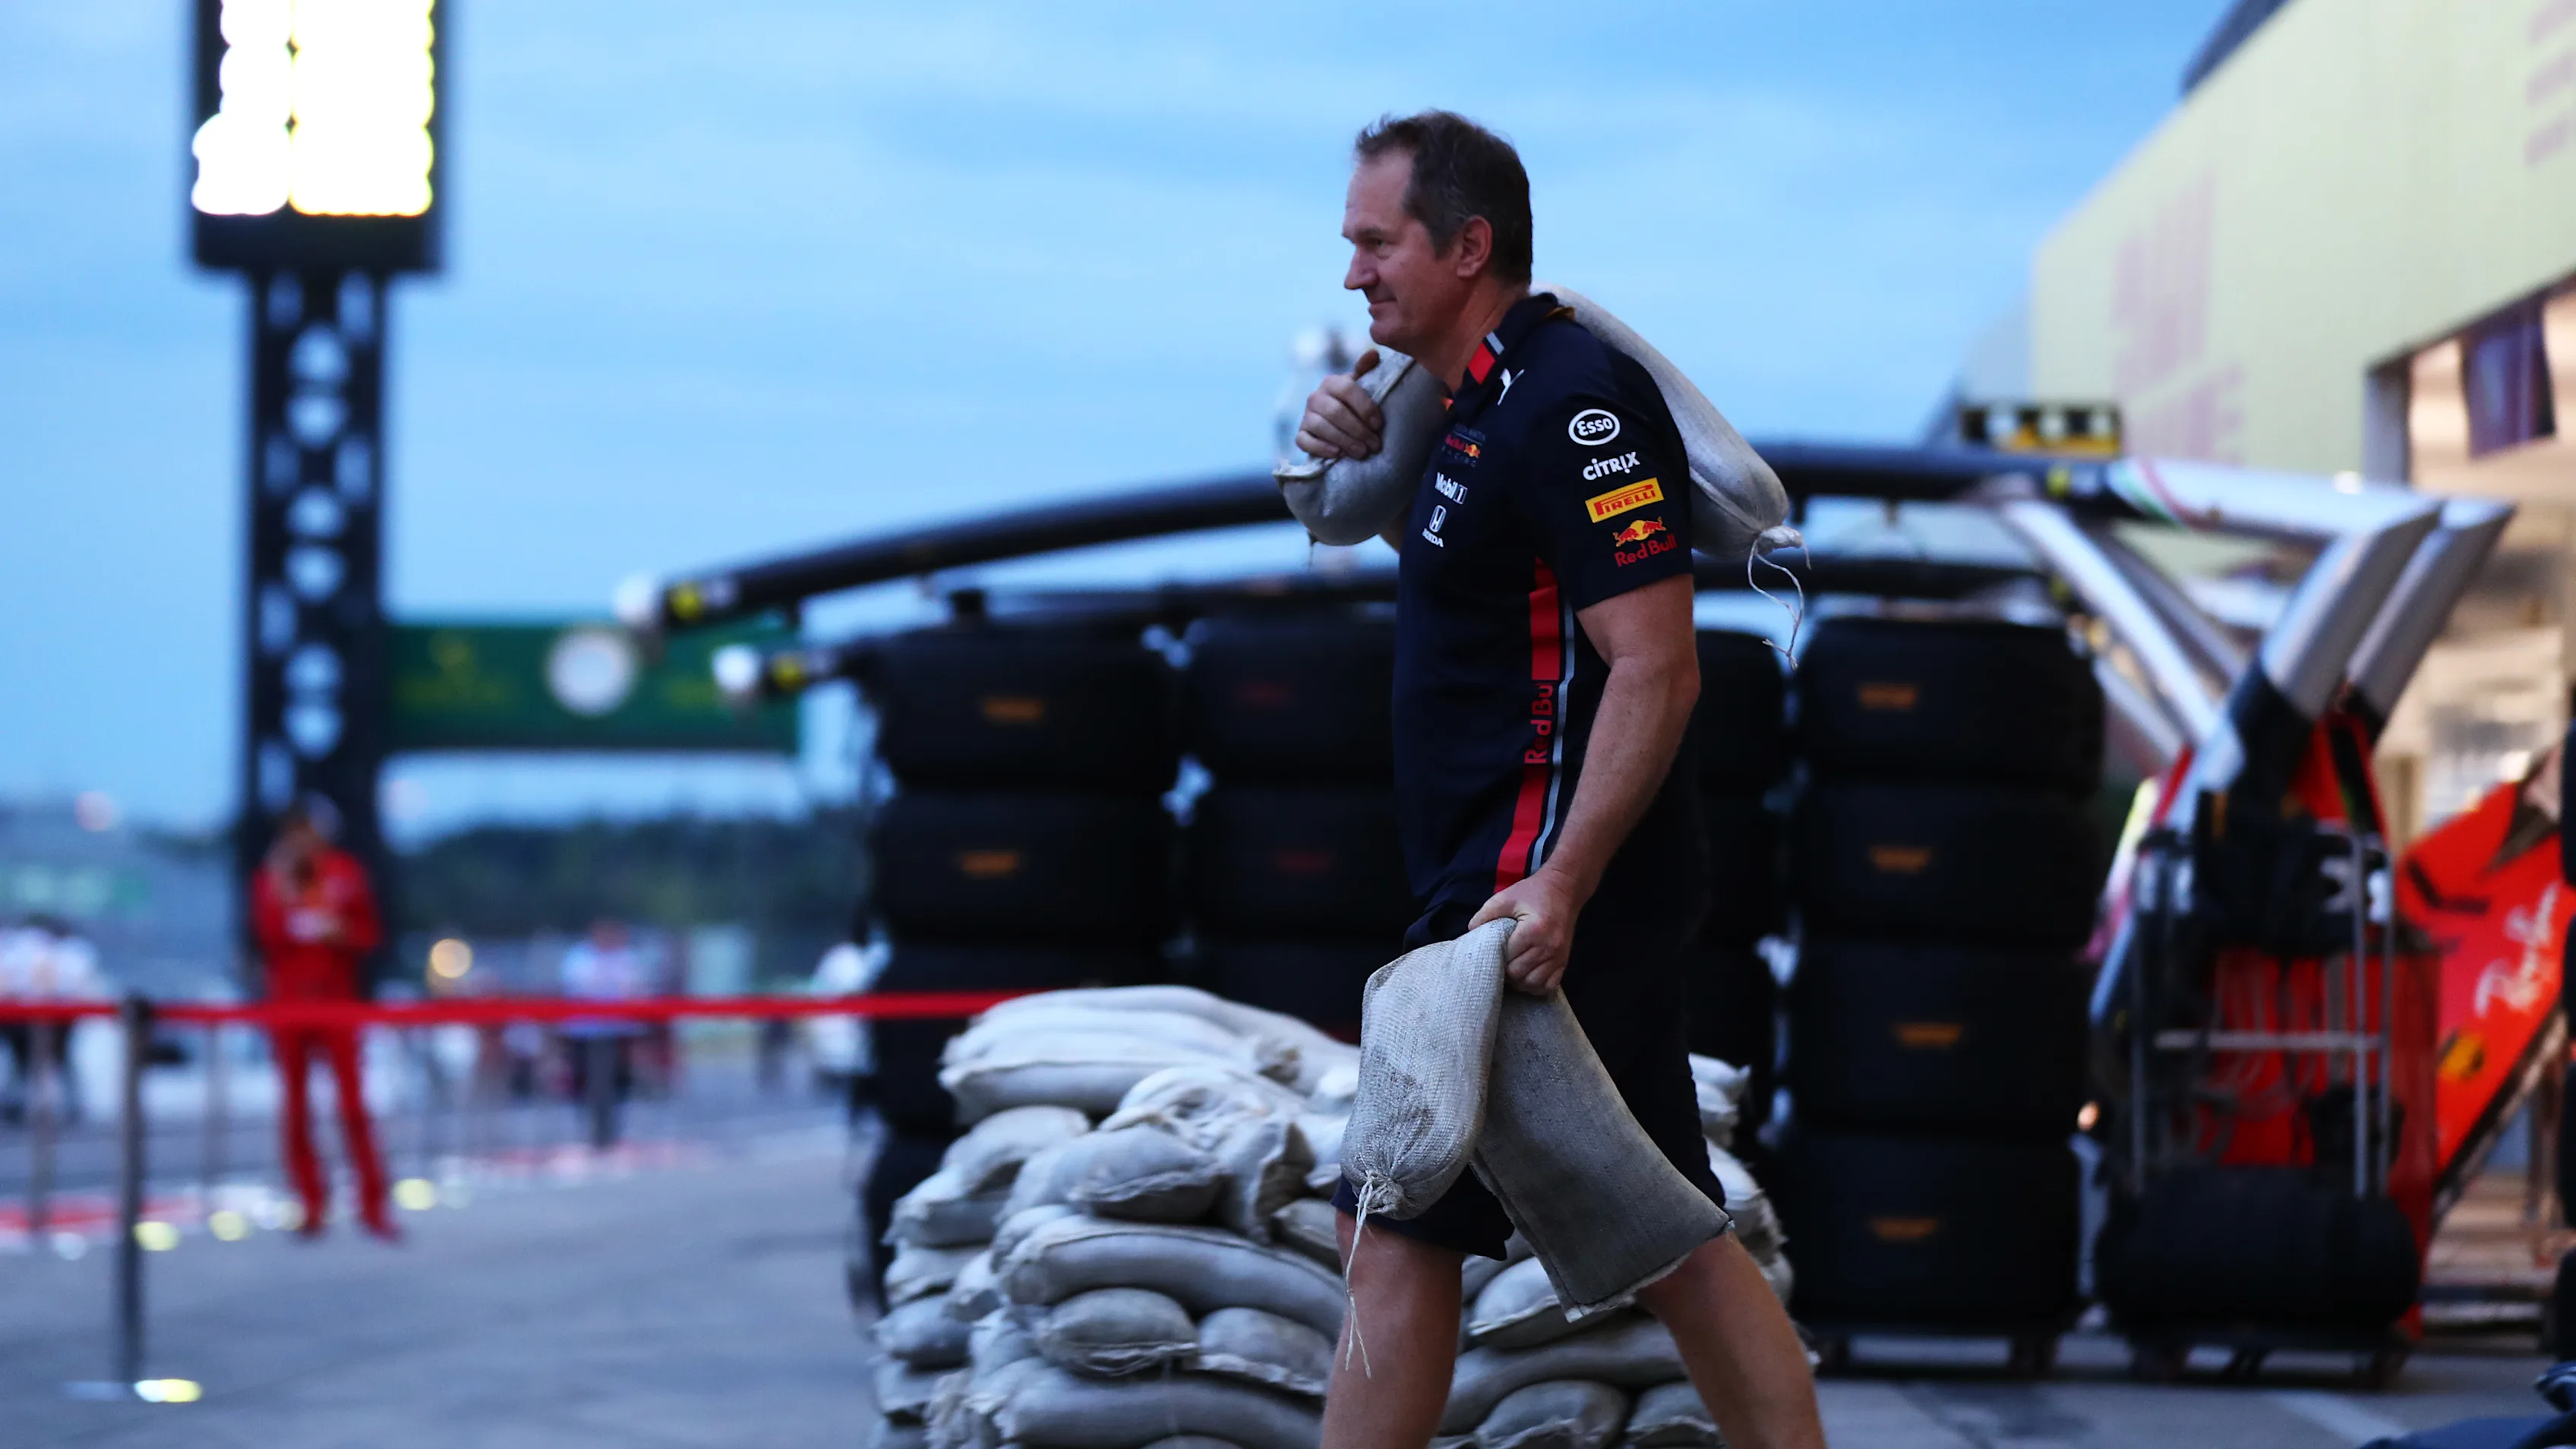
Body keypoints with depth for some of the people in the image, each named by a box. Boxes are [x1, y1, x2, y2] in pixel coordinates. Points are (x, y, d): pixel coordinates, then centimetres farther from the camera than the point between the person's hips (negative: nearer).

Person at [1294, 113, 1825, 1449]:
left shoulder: (1572, 404, -16)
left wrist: (1557, 885, -28)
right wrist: (1368, 462, 13)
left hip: (1545, 898, -10)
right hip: (1527, 889, 10)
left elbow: (1655, 667, -21)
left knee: (1397, 1228, -6)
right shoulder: (1479, 400, 14)